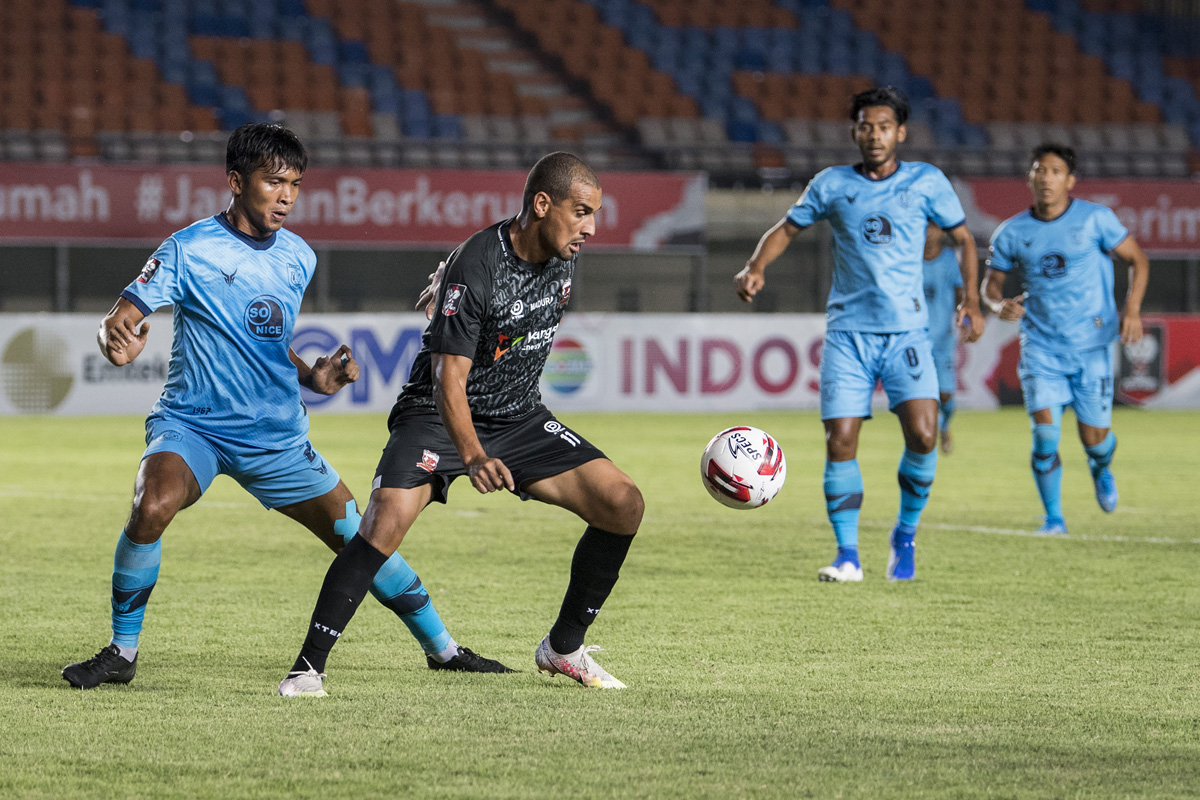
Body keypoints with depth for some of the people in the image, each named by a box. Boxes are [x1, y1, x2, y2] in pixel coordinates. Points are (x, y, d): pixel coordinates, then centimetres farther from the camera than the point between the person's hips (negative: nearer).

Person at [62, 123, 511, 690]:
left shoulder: (298, 258, 7)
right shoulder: (189, 249, -11)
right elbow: (120, 319, -16)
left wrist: (312, 379, 2)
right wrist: (116, 340, -40)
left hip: (278, 439, 5)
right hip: (192, 425, -5)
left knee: (359, 537, 3)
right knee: (152, 507, -33)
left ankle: (442, 648, 23)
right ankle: (122, 652, -14)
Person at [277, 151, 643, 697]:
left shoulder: (559, 257, -1)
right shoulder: (477, 267, -24)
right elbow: (449, 381, -30)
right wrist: (473, 455, -44)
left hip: (519, 417, 7)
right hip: (439, 415, -7)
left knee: (623, 505, -8)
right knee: (386, 521, -30)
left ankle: (563, 648, 9)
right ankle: (307, 667, -20)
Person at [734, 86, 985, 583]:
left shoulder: (926, 182, 6)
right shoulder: (832, 185, 6)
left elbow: (962, 237, 16)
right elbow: (787, 229, 16)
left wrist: (971, 300, 3)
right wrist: (756, 268, -4)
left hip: (906, 330, -1)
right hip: (848, 331, 1)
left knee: (923, 435, -17)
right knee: (840, 442, -9)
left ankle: (905, 536, 6)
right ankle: (847, 554, 3)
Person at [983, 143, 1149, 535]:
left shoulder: (1095, 219, -5)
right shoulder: (1012, 233, 1)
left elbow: (1137, 259, 3)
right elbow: (991, 282, 11)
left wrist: (1132, 310, -11)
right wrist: (1000, 304, -13)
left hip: (1092, 344, -1)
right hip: (1041, 347, 1)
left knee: (1094, 437, 2)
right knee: (1045, 433, -14)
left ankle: (1102, 469, 40)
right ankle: (1053, 517, 3)